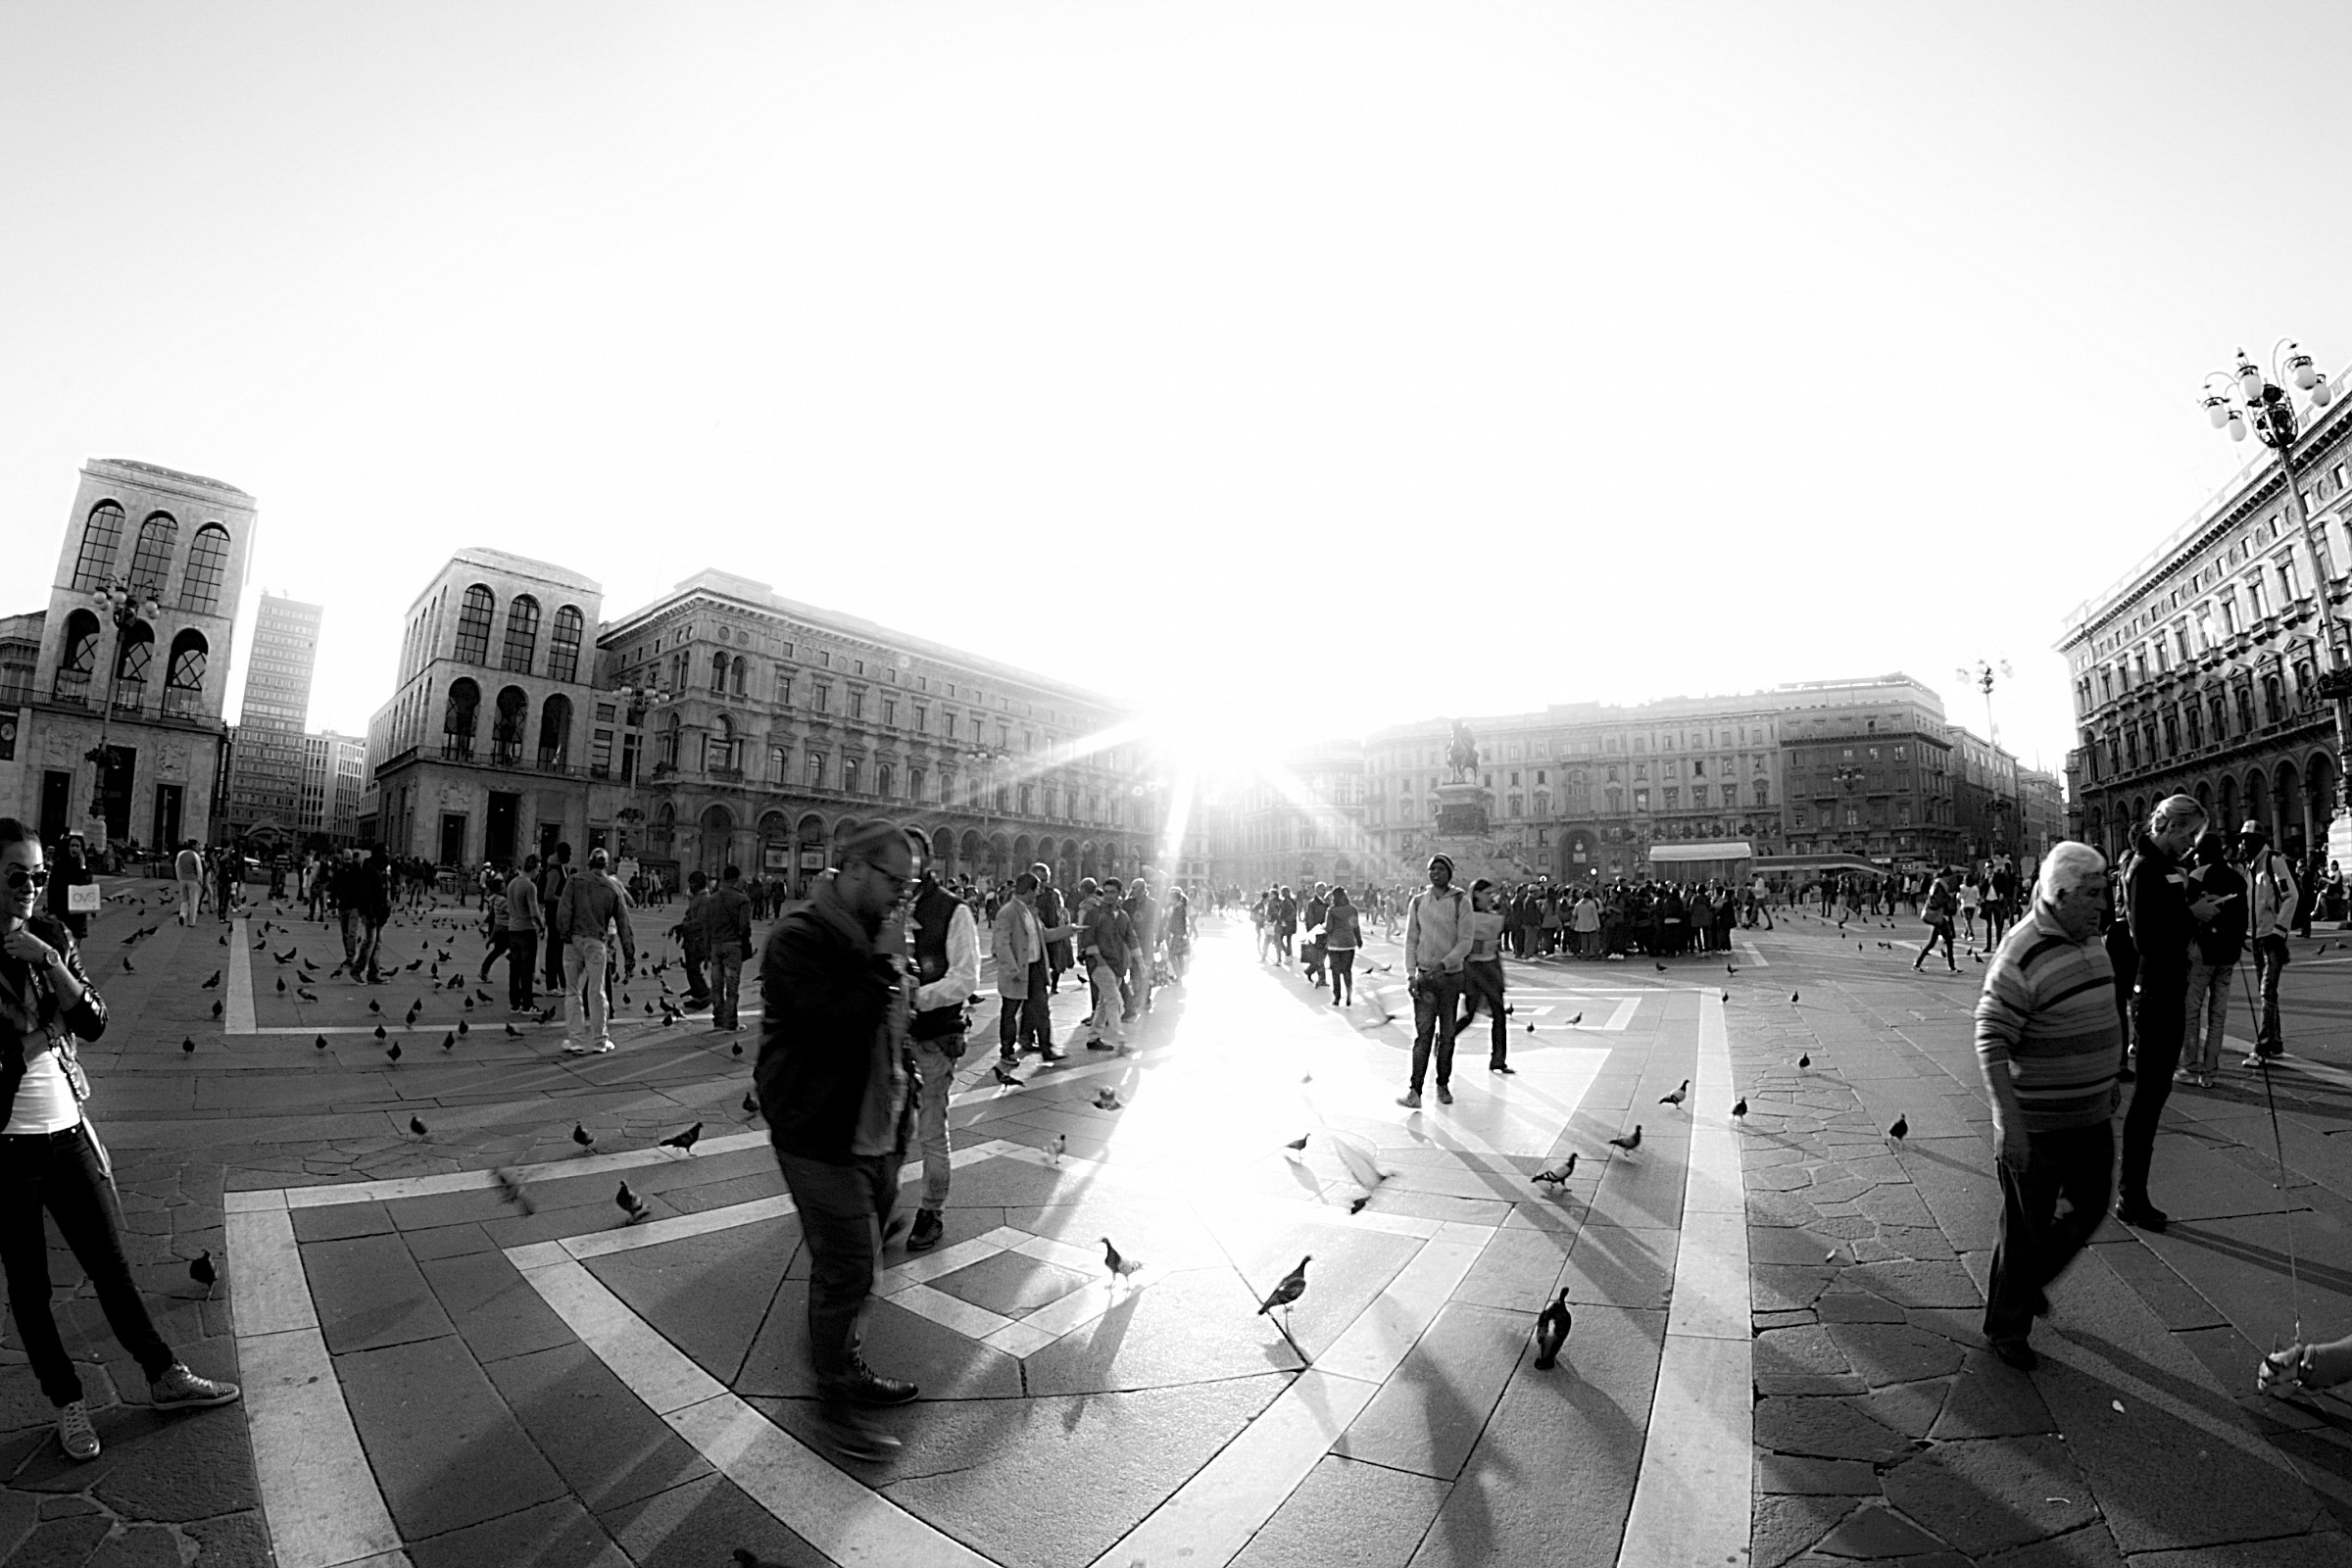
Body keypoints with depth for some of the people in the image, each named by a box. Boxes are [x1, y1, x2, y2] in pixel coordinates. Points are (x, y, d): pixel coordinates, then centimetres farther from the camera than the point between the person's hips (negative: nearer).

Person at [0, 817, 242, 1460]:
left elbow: (93, 1023, -7)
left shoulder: (52, 936, 1)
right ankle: (68, 1403, 29)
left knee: (111, 1264, 13)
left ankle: (165, 1377, 26)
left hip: (68, 1131, 3)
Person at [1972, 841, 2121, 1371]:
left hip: (2092, 1114, 8)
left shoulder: (2090, 939, 4)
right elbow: (1990, 1043, -25)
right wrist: (2008, 1119, -27)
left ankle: (2032, 1278, 44)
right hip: (2036, 1123, -8)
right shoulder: (2021, 955, -24)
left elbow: (2097, 1017, 19)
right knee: (2026, 1227, 5)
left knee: (2090, 1207, 20)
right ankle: (2006, 1329, 23)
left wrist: (2108, 1080, 23)